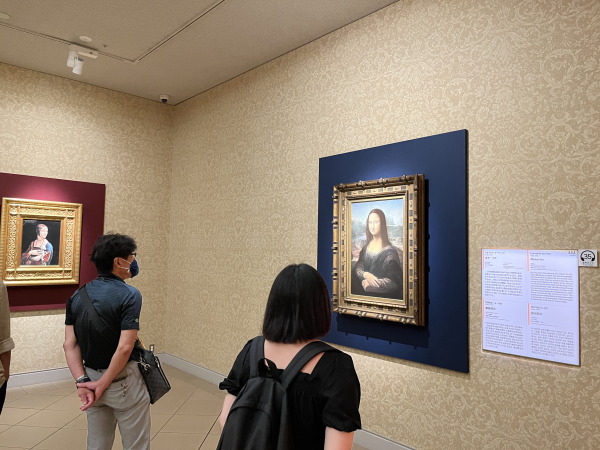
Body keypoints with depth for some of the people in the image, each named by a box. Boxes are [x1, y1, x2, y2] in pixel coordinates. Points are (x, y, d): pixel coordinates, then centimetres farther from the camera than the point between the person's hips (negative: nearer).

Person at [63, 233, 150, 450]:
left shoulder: (77, 296, 1)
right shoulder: (129, 295, -18)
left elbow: (70, 345, -3)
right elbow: (124, 347, -23)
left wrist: (82, 382, -6)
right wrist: (103, 384, -13)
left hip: (91, 377, 7)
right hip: (124, 381, -6)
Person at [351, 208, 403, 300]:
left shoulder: (389, 251, -10)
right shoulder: (366, 247, 8)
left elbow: (394, 281, -13)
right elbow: (357, 268, 4)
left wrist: (370, 284, -13)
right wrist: (365, 275, -17)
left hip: (381, 295, -5)